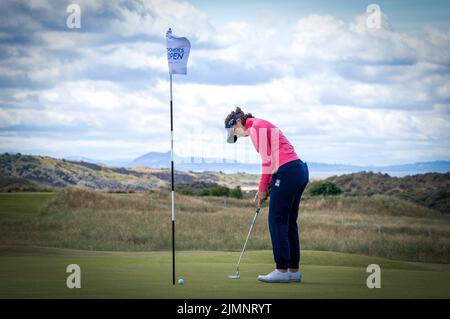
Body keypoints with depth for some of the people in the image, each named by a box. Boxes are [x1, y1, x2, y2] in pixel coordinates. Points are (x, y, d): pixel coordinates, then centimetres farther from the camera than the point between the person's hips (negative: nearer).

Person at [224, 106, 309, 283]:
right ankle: (293, 271, 13)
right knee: (289, 223, 11)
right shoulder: (262, 127, 24)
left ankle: (282, 270, -4)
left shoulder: (256, 127, -5)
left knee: (277, 222, -5)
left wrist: (262, 189, -3)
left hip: (287, 173, -10)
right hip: (300, 170, 10)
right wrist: (264, 188, 16)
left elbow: (267, 161, -10)